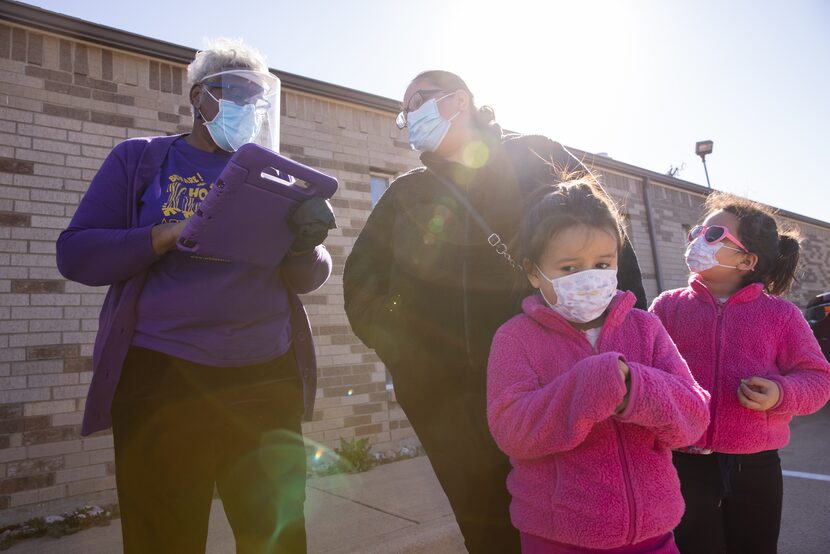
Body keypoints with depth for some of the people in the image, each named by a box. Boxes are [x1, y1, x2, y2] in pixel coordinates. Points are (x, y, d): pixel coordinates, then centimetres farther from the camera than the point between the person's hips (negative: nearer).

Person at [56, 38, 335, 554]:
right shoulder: (139, 159, 7)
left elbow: (308, 279, 8)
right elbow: (76, 253, -1)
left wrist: (307, 245, -16)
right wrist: (169, 235, -17)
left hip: (266, 380, 2)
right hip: (162, 380, -1)